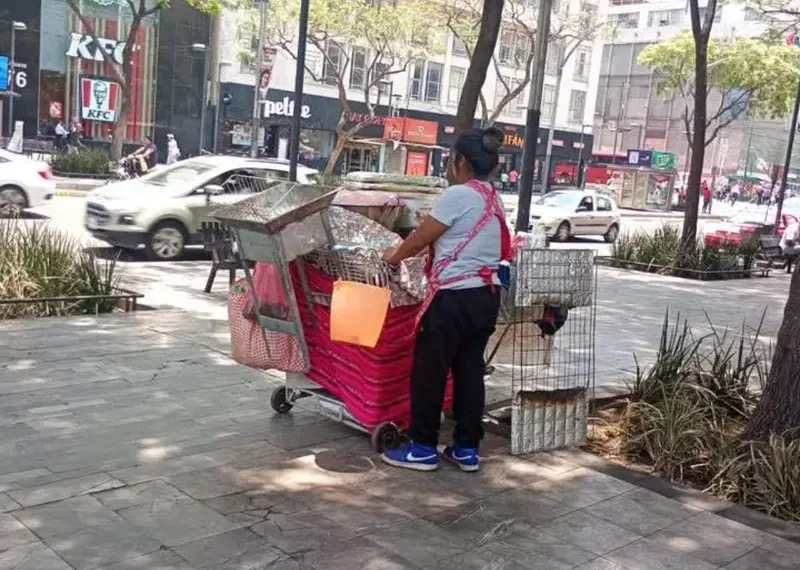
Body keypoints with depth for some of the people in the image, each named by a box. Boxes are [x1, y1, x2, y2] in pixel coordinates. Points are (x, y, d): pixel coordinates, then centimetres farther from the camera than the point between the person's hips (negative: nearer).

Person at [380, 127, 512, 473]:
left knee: (429, 370, 3)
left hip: (455, 297, -8)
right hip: (486, 295, 8)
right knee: (470, 370, 13)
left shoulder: (458, 195, -13)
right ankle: (467, 448, 19)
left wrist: (393, 256, 11)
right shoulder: (494, 200, 13)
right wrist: (410, 252, 21)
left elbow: (420, 239, -8)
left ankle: (423, 448, 11)